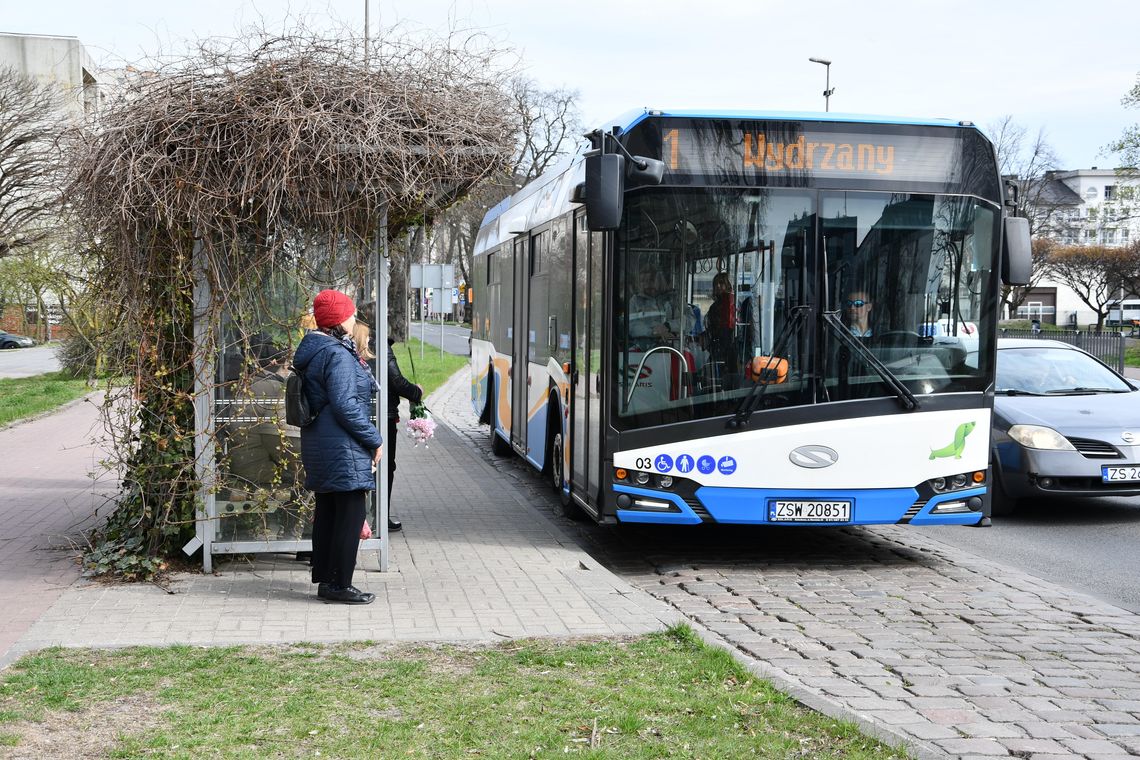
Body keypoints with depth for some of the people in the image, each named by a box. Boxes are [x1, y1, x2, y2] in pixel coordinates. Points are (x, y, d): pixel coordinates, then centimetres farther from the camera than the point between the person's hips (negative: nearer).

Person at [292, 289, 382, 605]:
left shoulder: (313, 350, 14)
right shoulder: (338, 354, -17)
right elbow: (344, 404, -22)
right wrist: (374, 440, -13)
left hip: (320, 446, 10)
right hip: (342, 449, -10)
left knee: (327, 512, 15)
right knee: (350, 513, -3)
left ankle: (324, 578, 23)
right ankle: (339, 584, 2)